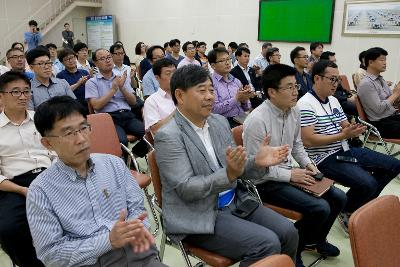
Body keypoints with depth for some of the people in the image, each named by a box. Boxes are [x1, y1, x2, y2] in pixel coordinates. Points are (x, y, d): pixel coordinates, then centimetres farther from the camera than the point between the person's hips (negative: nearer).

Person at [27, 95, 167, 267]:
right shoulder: (40, 192, -4)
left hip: (135, 252, 2)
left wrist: (136, 227, -13)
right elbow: (50, 253, -7)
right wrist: (109, 240, -17)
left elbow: (136, 207, 9)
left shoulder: (114, 163, 6)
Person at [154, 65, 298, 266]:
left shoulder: (220, 121, 6)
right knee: (267, 244, -19)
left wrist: (257, 162, -11)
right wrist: (228, 175, -32)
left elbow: (235, 167, 10)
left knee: (287, 232, -4)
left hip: (235, 202, 7)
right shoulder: (168, 136, -15)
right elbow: (185, 189, -20)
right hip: (198, 216, -7)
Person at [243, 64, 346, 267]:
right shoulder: (256, 121, -24)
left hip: (288, 173, 9)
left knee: (338, 198, 4)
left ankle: (315, 239, 29)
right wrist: (290, 175, -18)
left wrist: (307, 163, 1)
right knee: (320, 208, -21)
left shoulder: (294, 112, 2)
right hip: (265, 182, -8)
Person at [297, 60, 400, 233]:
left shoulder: (333, 100, 14)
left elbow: (346, 126, 17)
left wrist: (354, 129, -9)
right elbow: (308, 140, -23)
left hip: (345, 150, 10)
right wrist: (343, 135, -23)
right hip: (325, 158, -10)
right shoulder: (305, 104, -15)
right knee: (367, 183, -28)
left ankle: (362, 202, 23)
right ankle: (346, 212, 5)